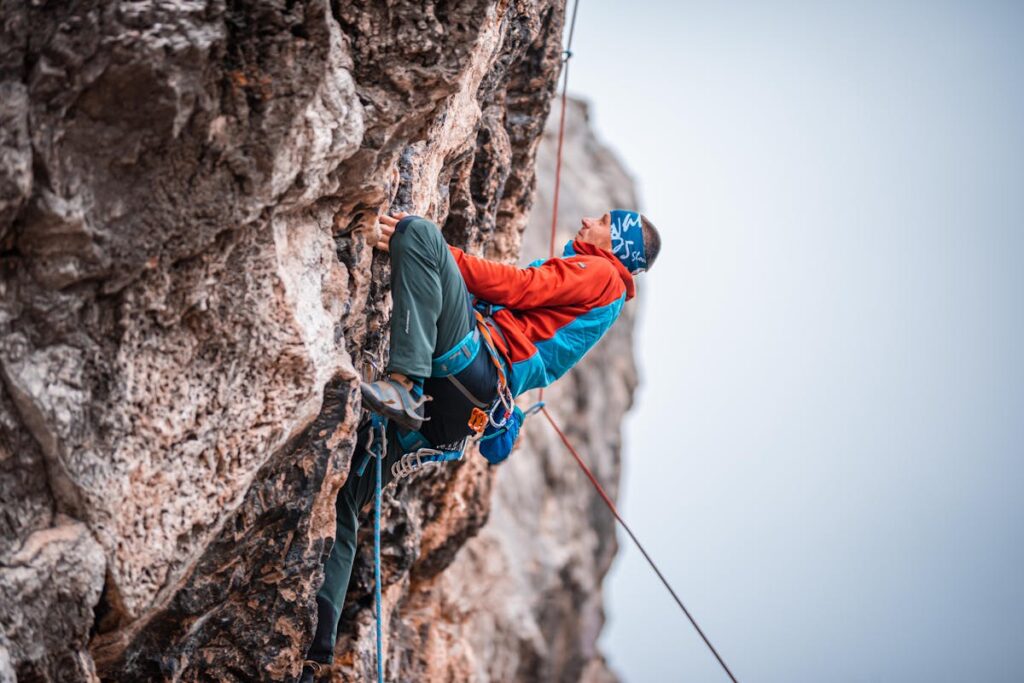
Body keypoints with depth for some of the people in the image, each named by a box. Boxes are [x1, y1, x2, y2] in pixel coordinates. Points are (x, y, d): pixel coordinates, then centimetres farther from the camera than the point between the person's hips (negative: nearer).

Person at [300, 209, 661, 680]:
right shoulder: (575, 281, 36)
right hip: (456, 406, 9)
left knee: (416, 232, -21)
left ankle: (403, 384, -35)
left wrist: (425, 250, -10)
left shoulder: (601, 274, 9)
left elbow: (513, 286, -5)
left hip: (482, 369, -9)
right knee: (338, 500, 7)